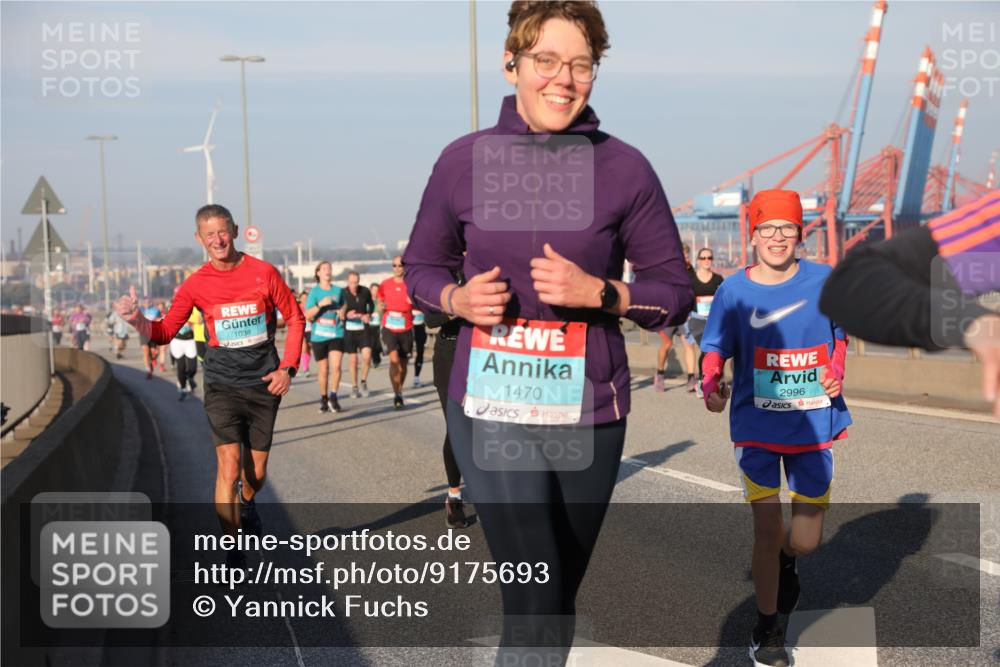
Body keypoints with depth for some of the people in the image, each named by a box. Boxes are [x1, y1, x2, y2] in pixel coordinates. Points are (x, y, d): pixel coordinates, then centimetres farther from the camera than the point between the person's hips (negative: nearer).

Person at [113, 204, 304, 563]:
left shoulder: (263, 273, -5)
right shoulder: (196, 285, -3)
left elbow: (295, 318, 4)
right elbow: (164, 332, -1)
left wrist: (288, 368, -3)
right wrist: (136, 319, -22)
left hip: (264, 383, 1)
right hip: (222, 384, -1)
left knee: (257, 470, 9)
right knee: (229, 464, -14)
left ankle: (247, 505, 46)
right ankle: (234, 554, -5)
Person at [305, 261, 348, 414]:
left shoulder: (338, 290, 7)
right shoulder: (314, 291, -1)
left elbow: (344, 305, 25)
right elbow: (307, 315, -7)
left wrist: (343, 311, 3)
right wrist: (320, 304, -20)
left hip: (336, 334, 1)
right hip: (319, 336, -1)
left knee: (336, 366, -14)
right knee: (323, 370, 5)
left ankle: (333, 397, 2)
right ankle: (323, 399, 23)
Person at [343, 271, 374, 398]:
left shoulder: (365, 291, -7)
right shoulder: (343, 294, -13)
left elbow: (371, 304, 13)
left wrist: (369, 315, -4)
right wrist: (347, 315, -24)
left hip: (363, 327, 1)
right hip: (349, 329, -1)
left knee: (367, 356, -12)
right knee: (353, 359, 4)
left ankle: (364, 382, 11)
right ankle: (354, 387, 19)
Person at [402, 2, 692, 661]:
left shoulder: (624, 168, -2)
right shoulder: (464, 160, 0)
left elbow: (675, 292, 3)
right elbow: (422, 266, 13)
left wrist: (597, 292, -15)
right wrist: (458, 298, -9)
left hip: (588, 414, 1)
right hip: (491, 410, -1)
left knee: (560, 599, 15)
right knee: (535, 604, -10)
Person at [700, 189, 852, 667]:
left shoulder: (825, 281, -1)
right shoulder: (734, 290, -4)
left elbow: (840, 337, 14)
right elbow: (714, 349, 0)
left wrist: (836, 372, -5)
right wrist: (710, 386, -20)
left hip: (813, 426, 1)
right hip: (756, 426, -1)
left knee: (805, 541, 3)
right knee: (767, 528, -5)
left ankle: (785, 561, 42)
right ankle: (767, 629, 18)